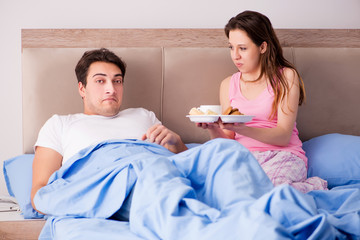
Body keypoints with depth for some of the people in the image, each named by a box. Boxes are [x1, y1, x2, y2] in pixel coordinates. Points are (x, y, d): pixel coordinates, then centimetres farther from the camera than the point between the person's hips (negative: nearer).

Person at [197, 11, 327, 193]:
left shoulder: (286, 77, 4)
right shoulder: (228, 85, 16)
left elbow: (284, 135, -6)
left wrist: (242, 129, -22)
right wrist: (214, 130, -11)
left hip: (283, 155, -4)